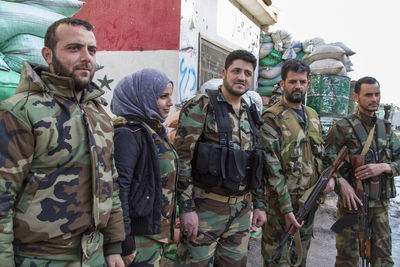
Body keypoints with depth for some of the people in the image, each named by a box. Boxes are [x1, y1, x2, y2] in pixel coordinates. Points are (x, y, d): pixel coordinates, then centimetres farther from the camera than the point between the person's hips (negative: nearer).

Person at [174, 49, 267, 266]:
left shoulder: (249, 116, 13)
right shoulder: (201, 106, -9)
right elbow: (181, 158, -14)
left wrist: (260, 204, 15)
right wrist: (187, 207, -18)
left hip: (241, 209, 7)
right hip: (205, 207, -6)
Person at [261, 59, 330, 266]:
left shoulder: (312, 115, 12)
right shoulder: (272, 117, -12)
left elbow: (321, 152, 22)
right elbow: (271, 167, -17)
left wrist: (330, 176, 2)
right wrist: (286, 207, -19)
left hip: (310, 201, 7)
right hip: (281, 202, -7)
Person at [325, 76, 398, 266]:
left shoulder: (386, 128, 11)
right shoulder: (343, 127, -5)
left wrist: (383, 167, -10)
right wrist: (341, 181, -20)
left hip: (381, 203, 5)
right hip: (353, 201, -5)